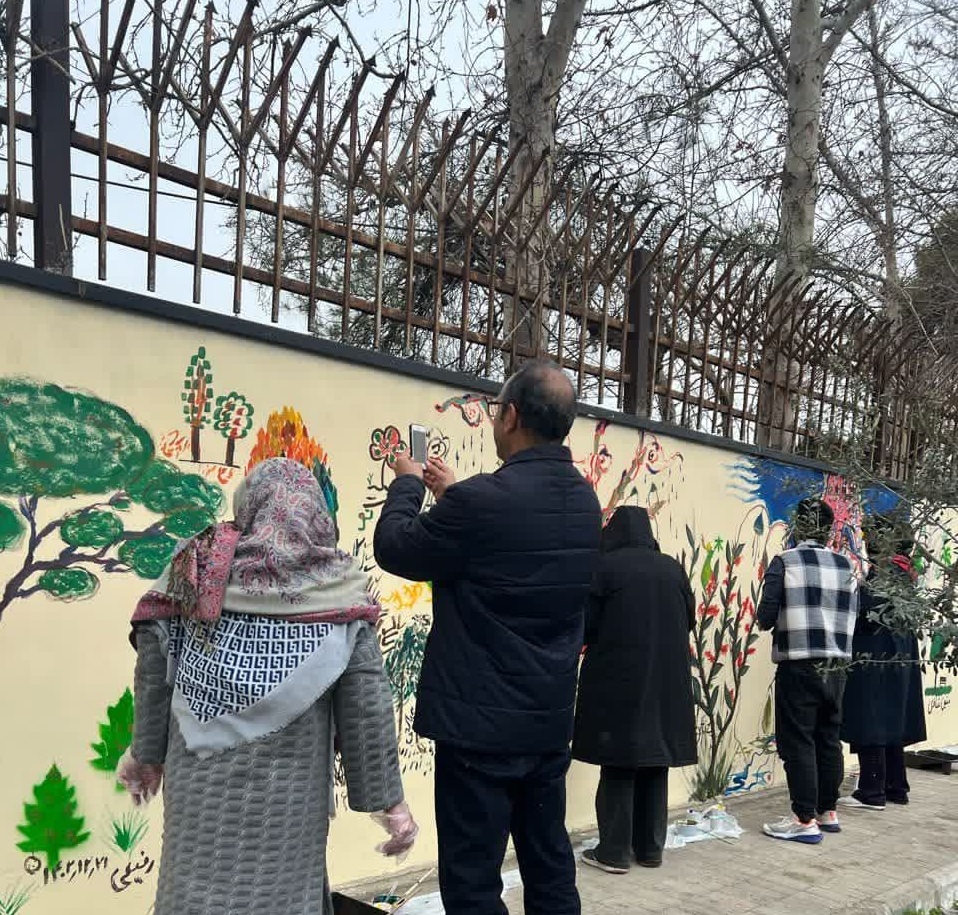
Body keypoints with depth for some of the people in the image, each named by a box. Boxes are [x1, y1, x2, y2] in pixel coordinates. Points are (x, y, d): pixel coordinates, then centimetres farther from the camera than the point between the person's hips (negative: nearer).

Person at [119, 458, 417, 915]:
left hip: (202, 777, 2)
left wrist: (147, 752, 15)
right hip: (288, 785, -1)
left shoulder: (197, 565, 4)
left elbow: (154, 662, 3)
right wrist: (388, 800, 3)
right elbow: (365, 706, -3)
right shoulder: (337, 590, -1)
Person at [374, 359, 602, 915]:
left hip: (483, 723, -7)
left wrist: (408, 484, 9)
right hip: (551, 719, 7)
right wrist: (455, 495, 24)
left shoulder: (482, 498, -22)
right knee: (550, 867, 18)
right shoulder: (584, 501, 2)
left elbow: (395, 549, -7)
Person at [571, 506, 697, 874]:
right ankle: (650, 848, 18)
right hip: (667, 678, 5)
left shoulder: (606, 565, -8)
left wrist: (597, 640, 13)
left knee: (618, 765, 2)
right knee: (654, 764, 12)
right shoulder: (672, 568, 6)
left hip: (618, 676, -5)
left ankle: (615, 851, 5)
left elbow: (587, 623, -9)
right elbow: (689, 620, 13)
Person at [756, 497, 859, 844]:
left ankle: (805, 821, 2)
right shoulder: (846, 566, 6)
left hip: (799, 667, -5)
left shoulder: (784, 562, -7)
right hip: (836, 668, 5)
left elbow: (765, 618, -10)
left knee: (798, 743, 0)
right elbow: (851, 618, 8)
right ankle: (828, 812, 24)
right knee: (829, 740, 14)